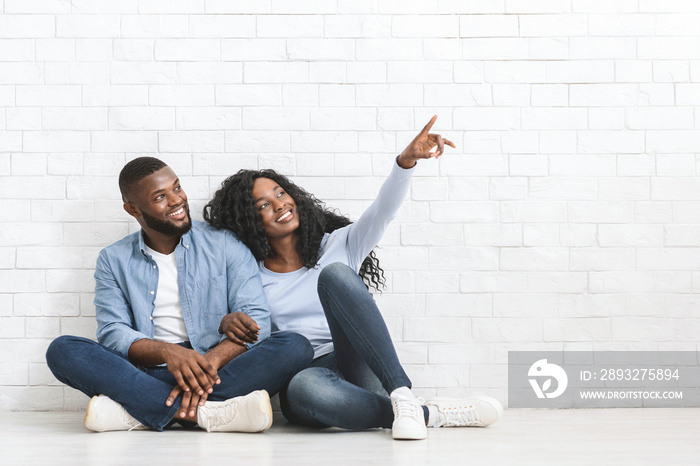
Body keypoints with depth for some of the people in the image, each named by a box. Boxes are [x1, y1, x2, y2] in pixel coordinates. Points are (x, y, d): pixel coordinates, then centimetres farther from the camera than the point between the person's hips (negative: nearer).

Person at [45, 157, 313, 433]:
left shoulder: (226, 245, 7)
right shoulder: (113, 260, 11)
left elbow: (256, 319, -3)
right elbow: (113, 334, -2)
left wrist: (209, 362, -24)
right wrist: (166, 352, -25)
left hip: (220, 370, 0)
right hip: (149, 374, 1)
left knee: (296, 347, -27)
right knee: (62, 350, -22)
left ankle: (136, 411, -36)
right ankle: (208, 413, -37)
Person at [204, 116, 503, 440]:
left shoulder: (338, 245, 15)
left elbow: (382, 211, -2)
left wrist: (406, 160, -19)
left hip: (360, 367, 1)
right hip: (307, 371, -1)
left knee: (334, 273, -27)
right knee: (303, 389, -41)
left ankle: (401, 395, -36)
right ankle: (431, 414, -33)